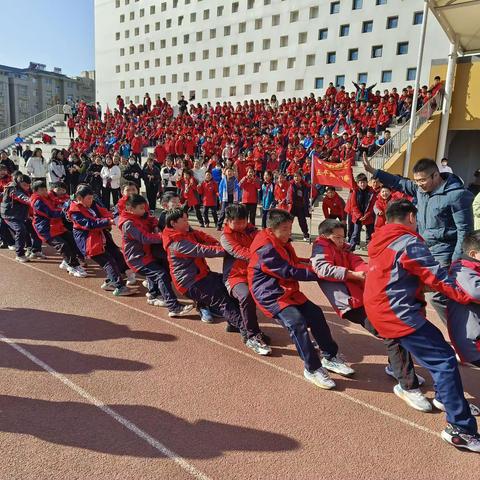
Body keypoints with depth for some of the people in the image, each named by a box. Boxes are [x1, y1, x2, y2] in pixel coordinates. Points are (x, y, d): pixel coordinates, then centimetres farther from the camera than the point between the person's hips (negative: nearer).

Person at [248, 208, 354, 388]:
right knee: (297, 323, -26)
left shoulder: (282, 243, 12)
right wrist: (317, 272, -17)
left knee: (315, 314, 2)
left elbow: (294, 264, 16)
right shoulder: (265, 249, -20)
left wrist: (309, 264, -4)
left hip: (288, 291, 10)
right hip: (270, 295, -10)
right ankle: (312, 369, -13)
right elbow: (289, 272, -21)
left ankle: (330, 357, 16)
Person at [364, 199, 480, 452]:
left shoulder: (380, 241, 15)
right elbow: (435, 277, -14)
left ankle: (445, 398, 34)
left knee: (434, 342, 23)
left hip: (380, 308, 10)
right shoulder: (408, 242, -12)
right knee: (444, 360, -9)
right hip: (397, 312, -10)